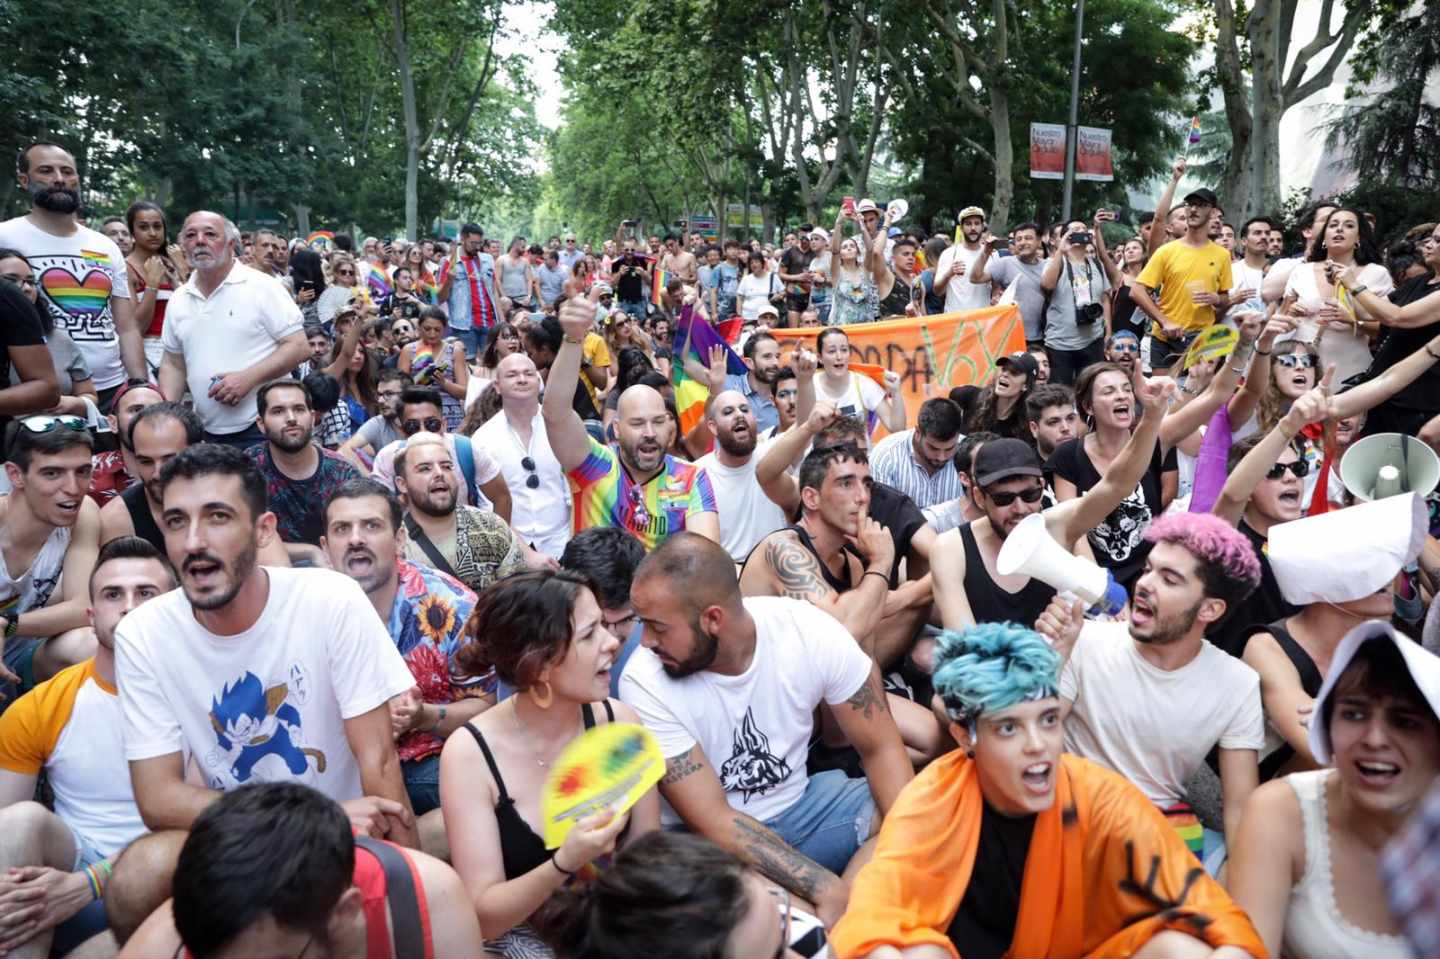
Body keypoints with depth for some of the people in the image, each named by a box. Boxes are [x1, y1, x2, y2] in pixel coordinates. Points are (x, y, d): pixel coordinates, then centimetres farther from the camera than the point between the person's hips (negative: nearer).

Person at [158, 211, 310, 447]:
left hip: (264, 429, -5)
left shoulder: (263, 287, -5)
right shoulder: (178, 301, 12)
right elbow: (173, 364, 18)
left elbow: (299, 347, -9)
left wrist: (248, 378, -19)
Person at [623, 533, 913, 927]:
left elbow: (880, 749, -9)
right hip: (709, 837, -4)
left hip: (801, 803, 4)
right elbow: (712, 820, -22)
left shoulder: (810, 631, -17)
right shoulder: (644, 681, -22)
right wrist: (828, 888, -32)